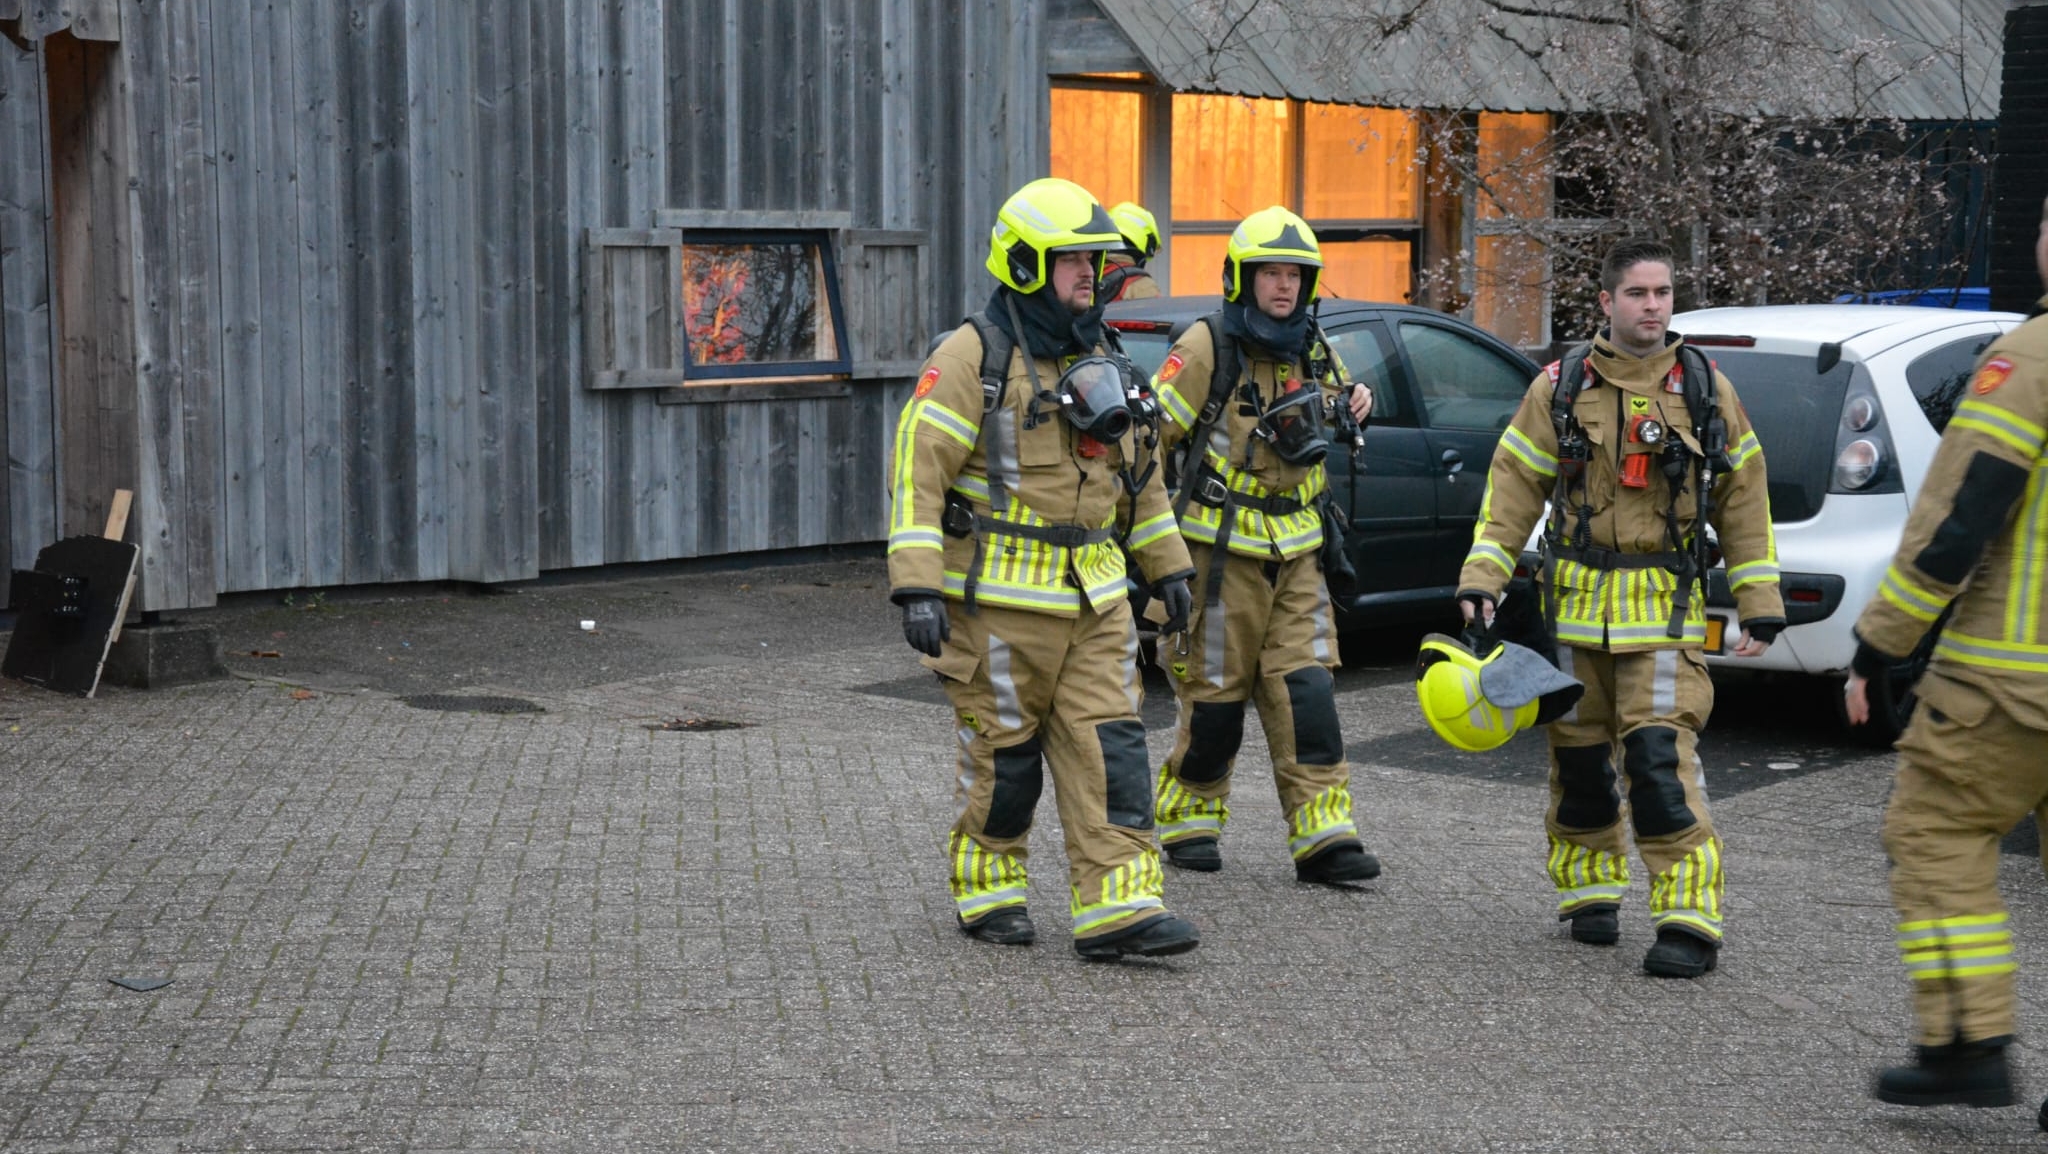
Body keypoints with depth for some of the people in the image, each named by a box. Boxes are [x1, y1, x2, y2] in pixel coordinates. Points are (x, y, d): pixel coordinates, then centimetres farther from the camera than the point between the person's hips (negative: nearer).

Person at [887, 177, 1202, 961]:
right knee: (1004, 755, 4)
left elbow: (1136, 469, 24)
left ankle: (1116, 909, -3)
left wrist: (1166, 564, 22)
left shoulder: (1095, 360, 13)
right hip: (998, 600, -6)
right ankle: (988, 894, 22)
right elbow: (918, 467, -15)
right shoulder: (974, 356, -10)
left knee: (1108, 748, -2)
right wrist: (916, 587, -22)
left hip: (1093, 599, 6)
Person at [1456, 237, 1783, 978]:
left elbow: (1742, 497, 8)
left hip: (1665, 609, -2)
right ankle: (1591, 892, 26)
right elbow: (1513, 486, 4)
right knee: (1577, 756, 9)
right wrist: (1482, 578, -6)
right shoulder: (1561, 386, 4)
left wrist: (1760, 604, 5)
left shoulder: (1704, 389, 4)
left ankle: (1688, 918, -10)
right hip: (1575, 603, 2)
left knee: (1661, 756, -13)